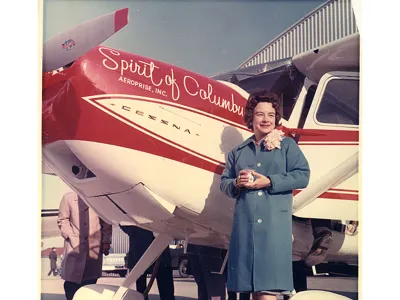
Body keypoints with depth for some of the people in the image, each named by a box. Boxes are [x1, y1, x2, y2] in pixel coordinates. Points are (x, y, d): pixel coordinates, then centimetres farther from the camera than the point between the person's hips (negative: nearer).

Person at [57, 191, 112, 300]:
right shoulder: (68, 197, 5)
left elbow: (106, 222, 9)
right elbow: (62, 220, 5)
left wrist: (106, 242, 2)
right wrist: (70, 237, -7)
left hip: (95, 245, 1)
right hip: (74, 245, -1)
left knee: (91, 279, 2)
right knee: (72, 279, -5)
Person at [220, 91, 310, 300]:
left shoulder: (287, 145, 9)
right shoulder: (238, 151, 19)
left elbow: (302, 176, -2)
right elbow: (224, 183, 18)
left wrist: (269, 182, -11)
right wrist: (237, 183, -5)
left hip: (274, 224, -4)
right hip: (244, 225, 4)